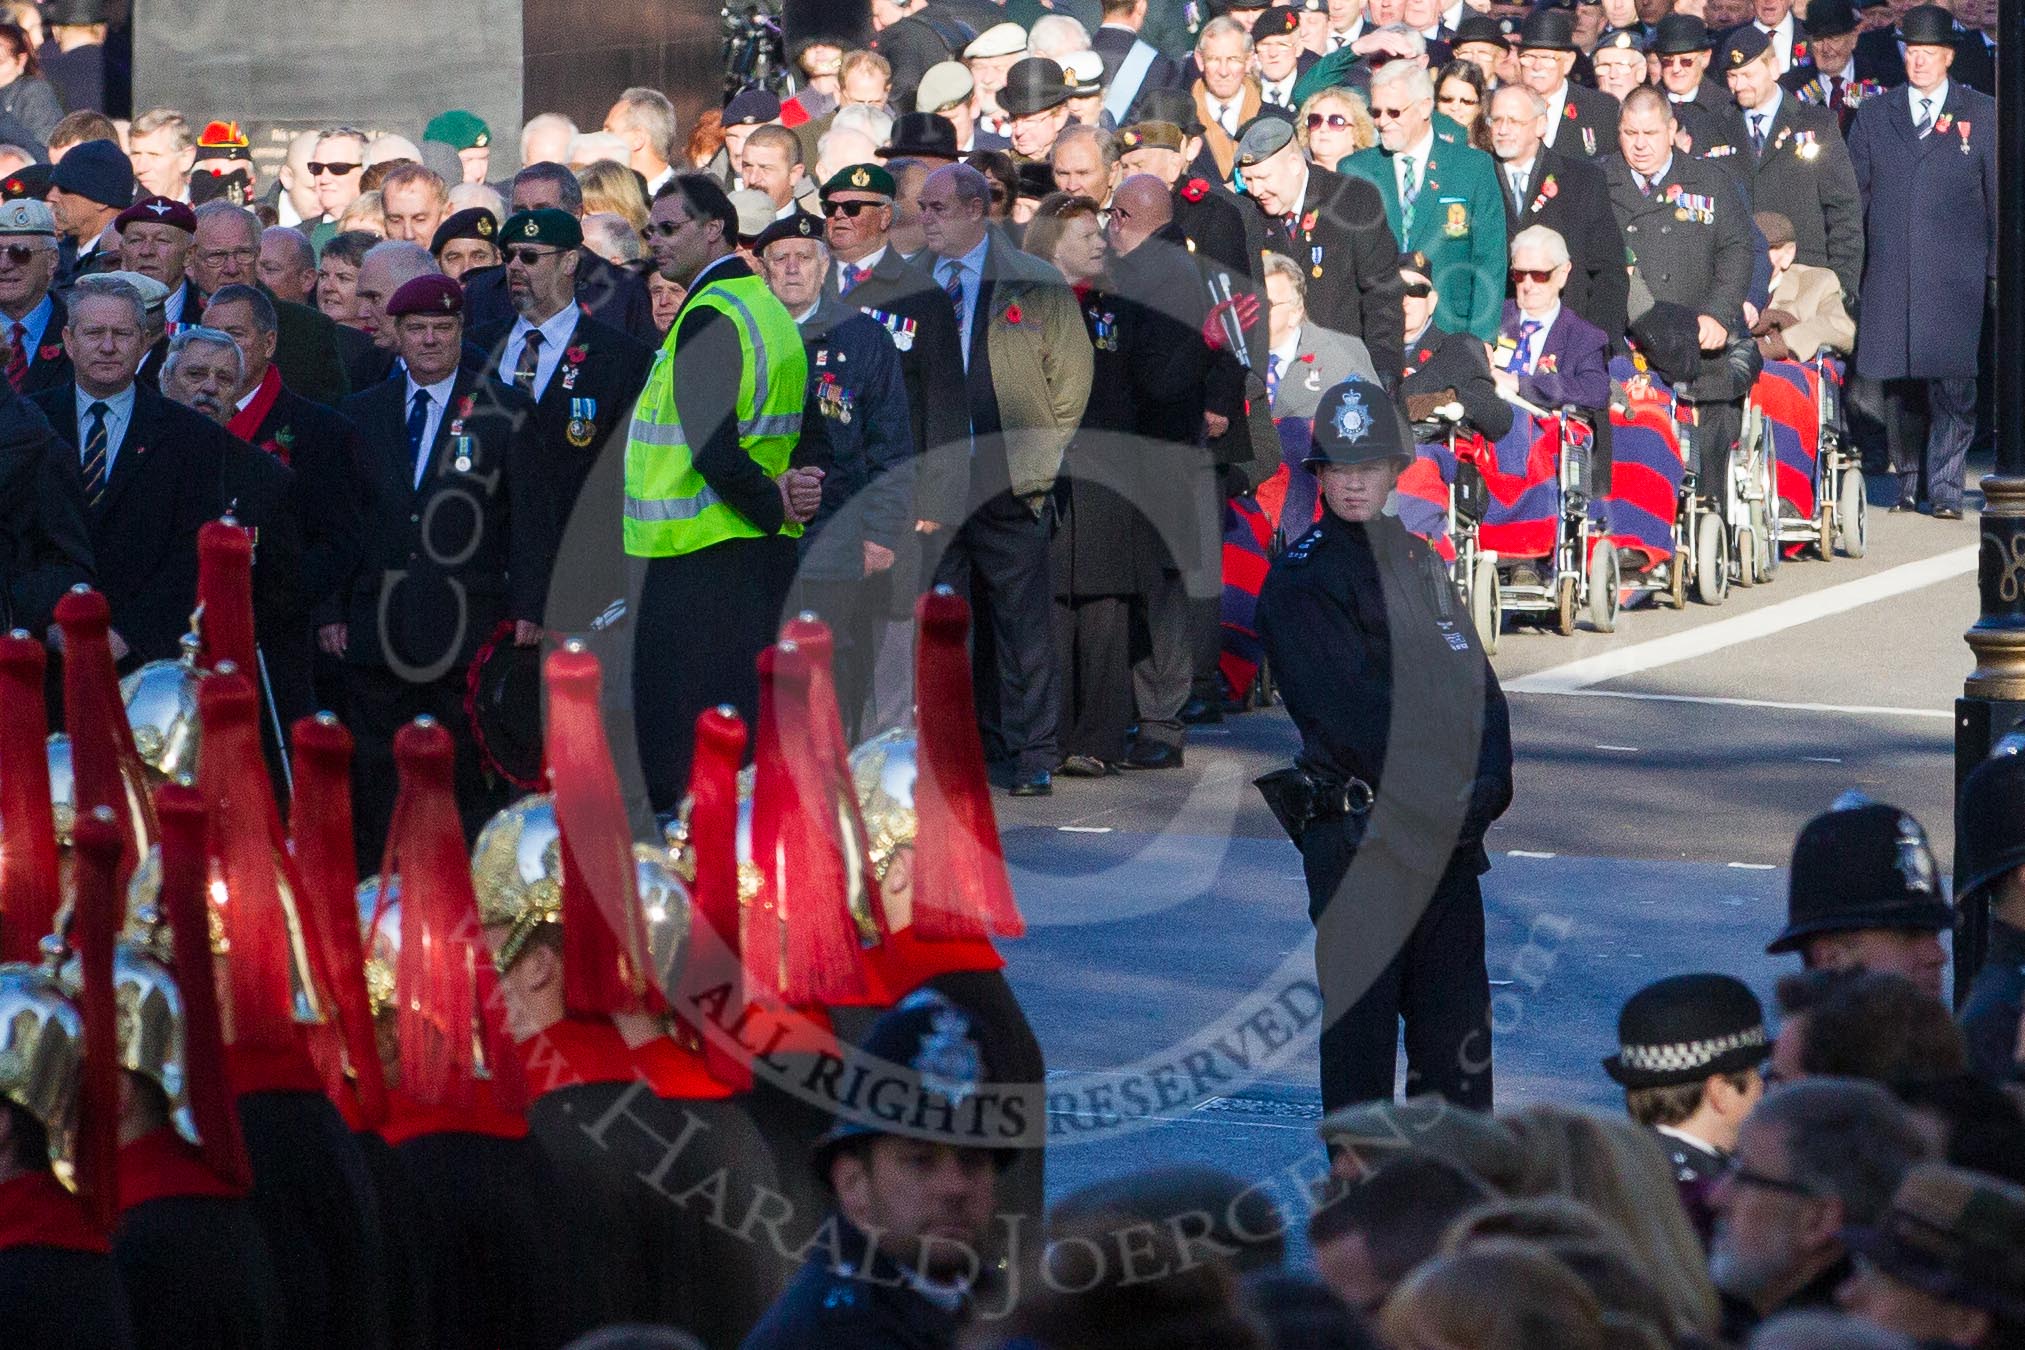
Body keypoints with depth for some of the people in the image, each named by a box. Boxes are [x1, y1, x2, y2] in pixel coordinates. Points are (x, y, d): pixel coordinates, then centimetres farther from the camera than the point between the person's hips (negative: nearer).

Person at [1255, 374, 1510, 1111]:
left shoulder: (1420, 561, 16)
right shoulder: (1298, 580, -5)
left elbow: (1476, 684, 12)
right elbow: (1353, 713, -12)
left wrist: (1483, 787, -6)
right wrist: (1447, 800, -12)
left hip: (1447, 836, 6)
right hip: (1358, 835, -6)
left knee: (1459, 1021, 7)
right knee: (1361, 1027, -6)